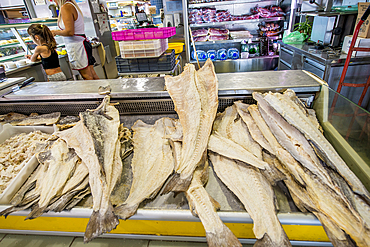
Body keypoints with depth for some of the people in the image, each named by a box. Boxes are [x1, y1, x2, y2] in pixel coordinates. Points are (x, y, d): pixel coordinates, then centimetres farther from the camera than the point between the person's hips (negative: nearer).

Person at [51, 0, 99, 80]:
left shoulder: (65, 7, -11)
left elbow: (69, 32, -19)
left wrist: (55, 32, -3)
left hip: (76, 46, -9)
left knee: (88, 78, -6)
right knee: (93, 76, 10)